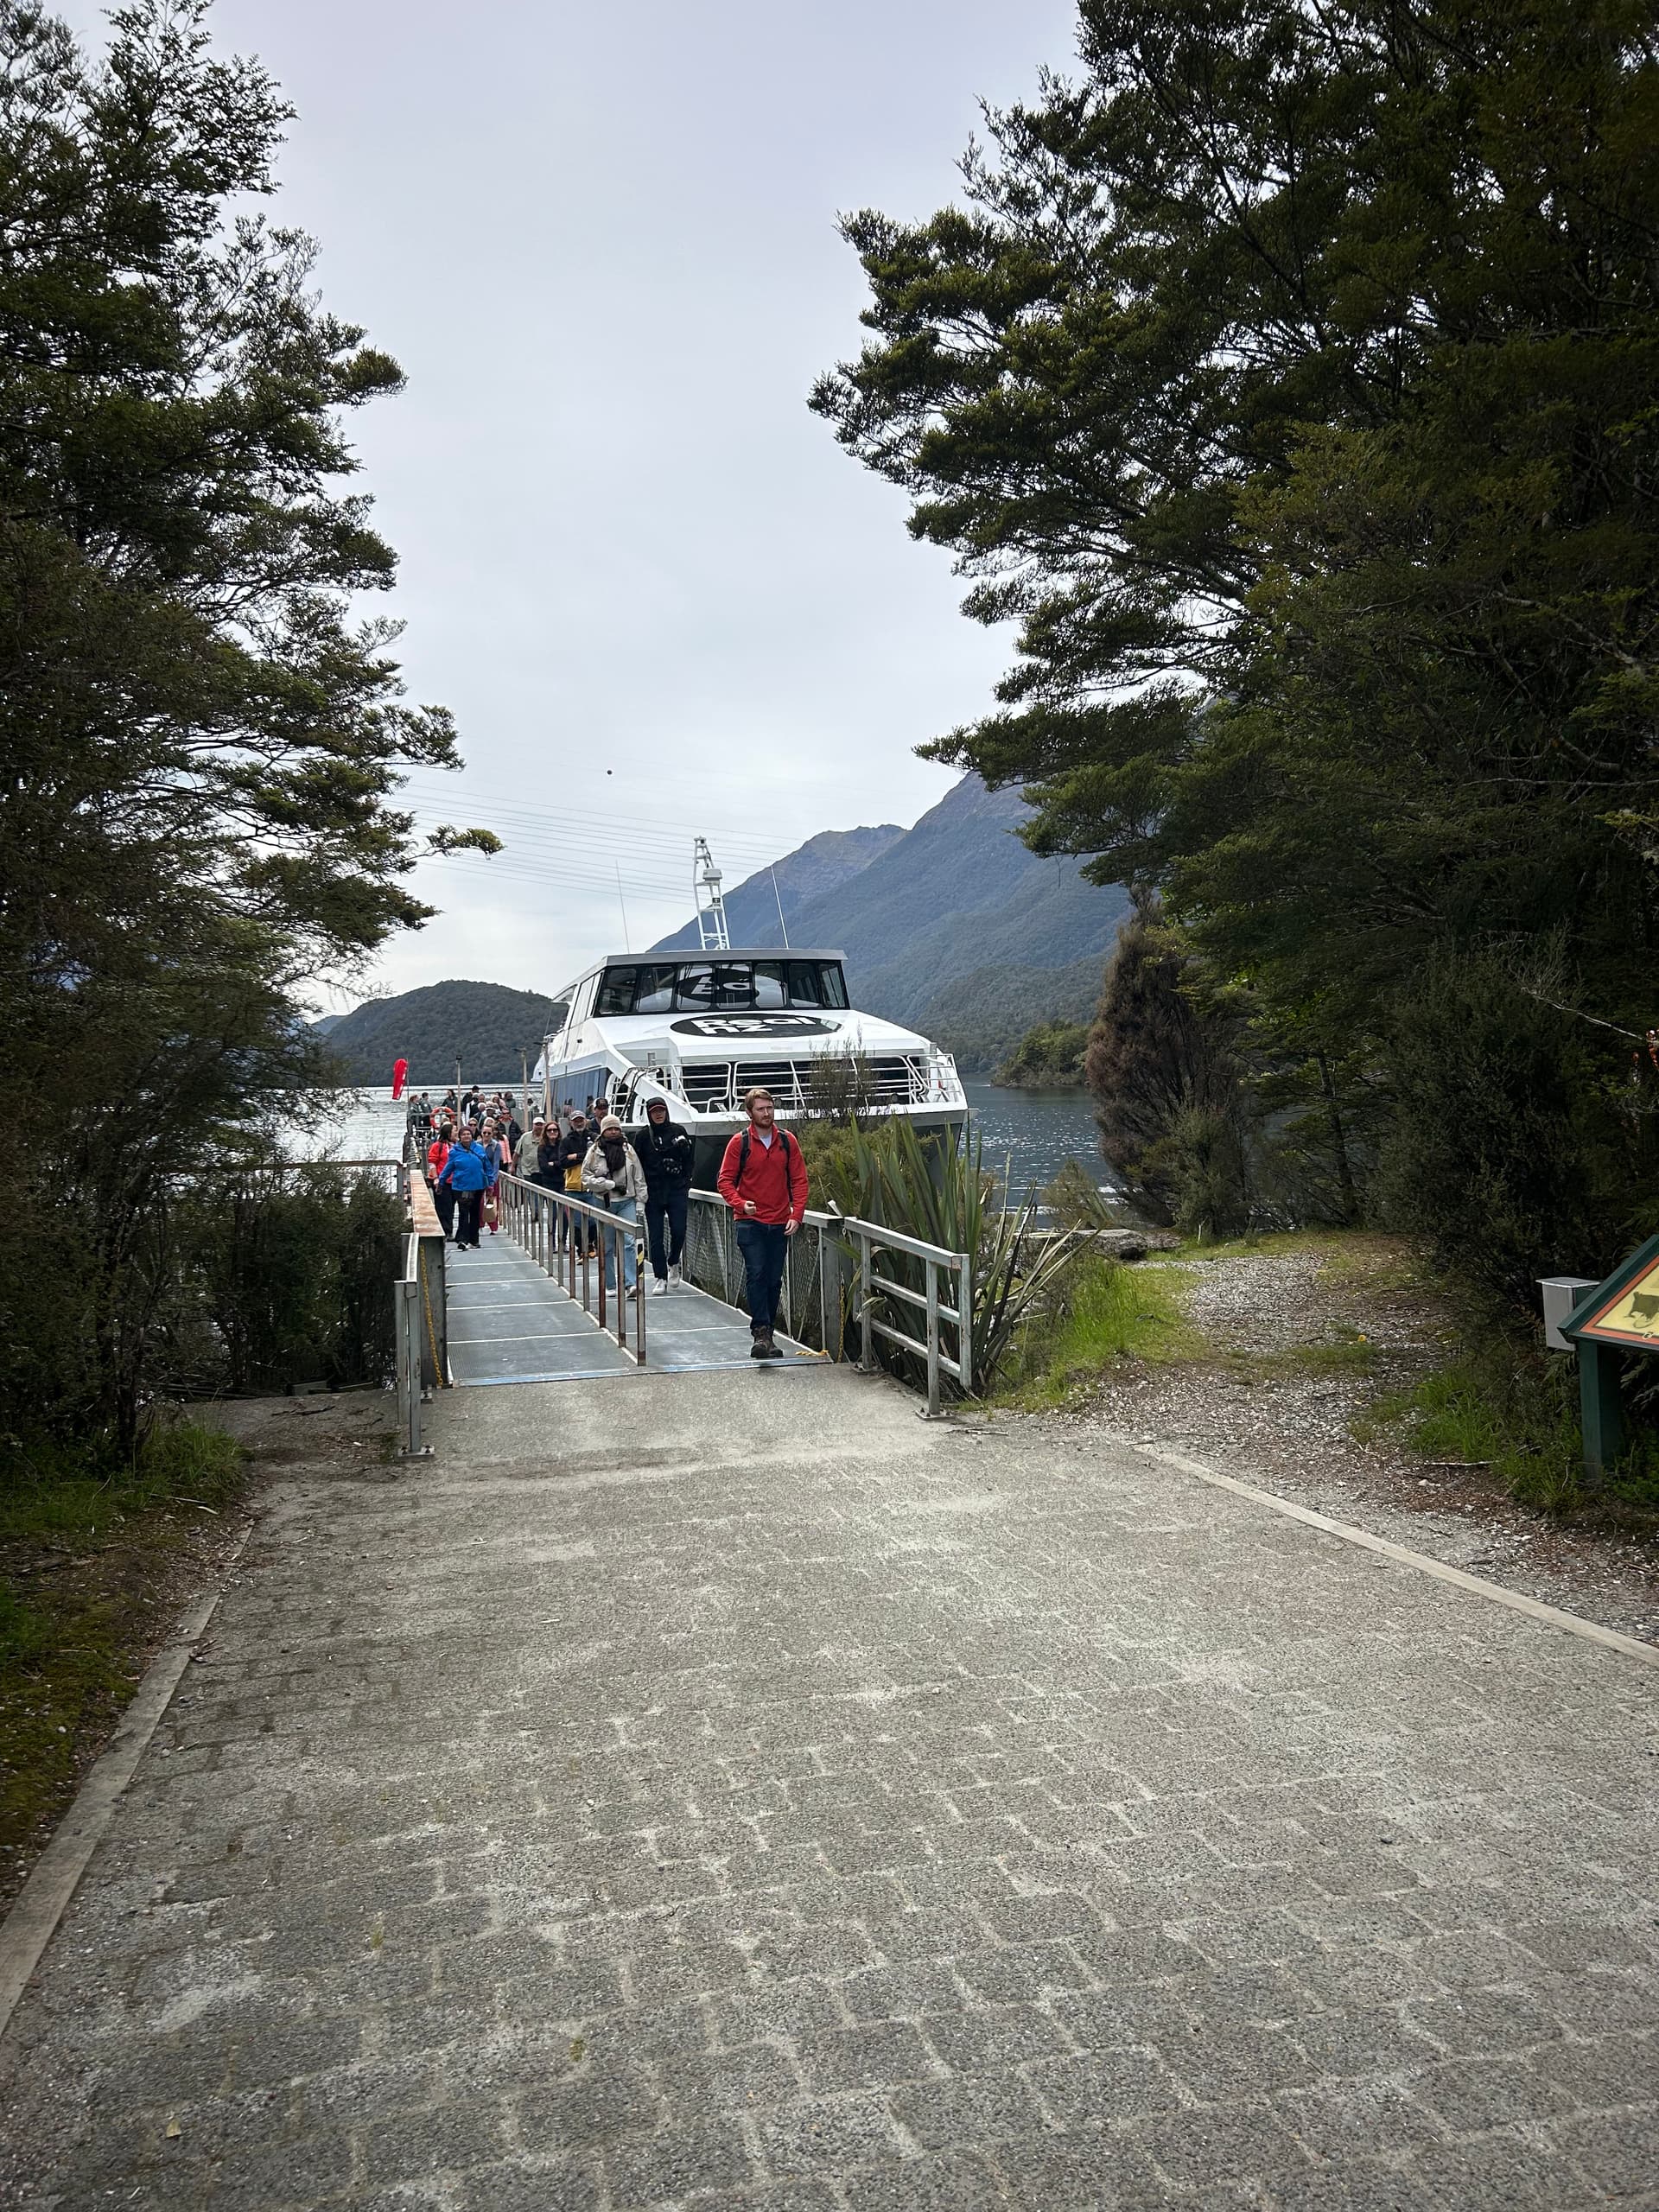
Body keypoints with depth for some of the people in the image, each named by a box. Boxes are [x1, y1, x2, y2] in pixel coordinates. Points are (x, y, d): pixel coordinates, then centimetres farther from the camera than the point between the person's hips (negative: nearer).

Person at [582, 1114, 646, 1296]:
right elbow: (586, 1177, -2)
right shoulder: (595, 1151, -1)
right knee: (607, 1246, 6)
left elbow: (639, 1178, 8)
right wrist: (610, 1184, -11)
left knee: (628, 1242, -10)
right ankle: (610, 1285, 16)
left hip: (627, 1201, 0)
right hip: (604, 1203, 0)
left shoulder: (628, 1150, 5)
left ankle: (631, 1283, -14)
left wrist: (640, 1201, 3)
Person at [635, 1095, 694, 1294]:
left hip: (677, 1190, 0)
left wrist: (685, 1180, -1)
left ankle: (673, 1263, 23)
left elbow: (690, 1159, 9)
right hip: (653, 1193, 0)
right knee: (655, 1236, 0)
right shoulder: (643, 1136, 2)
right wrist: (642, 1188, -5)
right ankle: (661, 1278, 8)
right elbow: (637, 1164, 3)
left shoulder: (678, 1131, 4)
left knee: (679, 1231, -6)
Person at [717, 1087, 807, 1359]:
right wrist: (740, 1204, -19)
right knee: (756, 1275, -14)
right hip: (750, 1223, -3)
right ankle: (760, 1332, -15)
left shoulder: (787, 1141, 5)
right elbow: (726, 1180, -1)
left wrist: (796, 1215, -4)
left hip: (780, 1223, 3)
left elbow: (799, 1180, 6)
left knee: (774, 1280, 8)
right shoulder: (740, 1142, -2)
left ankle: (766, 1335, 18)